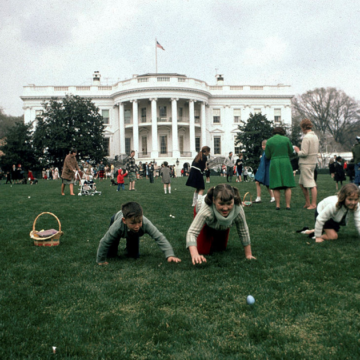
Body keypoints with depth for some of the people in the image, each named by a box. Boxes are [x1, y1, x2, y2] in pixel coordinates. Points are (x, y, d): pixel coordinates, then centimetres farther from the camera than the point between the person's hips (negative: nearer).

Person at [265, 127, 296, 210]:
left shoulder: (269, 141, 2)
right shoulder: (286, 139, 1)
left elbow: (267, 156, 4)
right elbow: (291, 152, 8)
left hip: (274, 163, 1)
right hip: (285, 163, -1)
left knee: (276, 187, 4)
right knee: (288, 186, 3)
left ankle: (277, 205, 1)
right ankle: (288, 205, 0)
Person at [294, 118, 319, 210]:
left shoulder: (306, 137, -16)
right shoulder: (315, 136, 13)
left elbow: (304, 153, -20)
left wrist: (298, 151, -2)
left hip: (306, 164, -9)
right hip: (313, 162, 9)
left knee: (312, 185, -5)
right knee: (302, 184, 15)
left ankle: (313, 204, -1)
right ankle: (307, 203, 20)